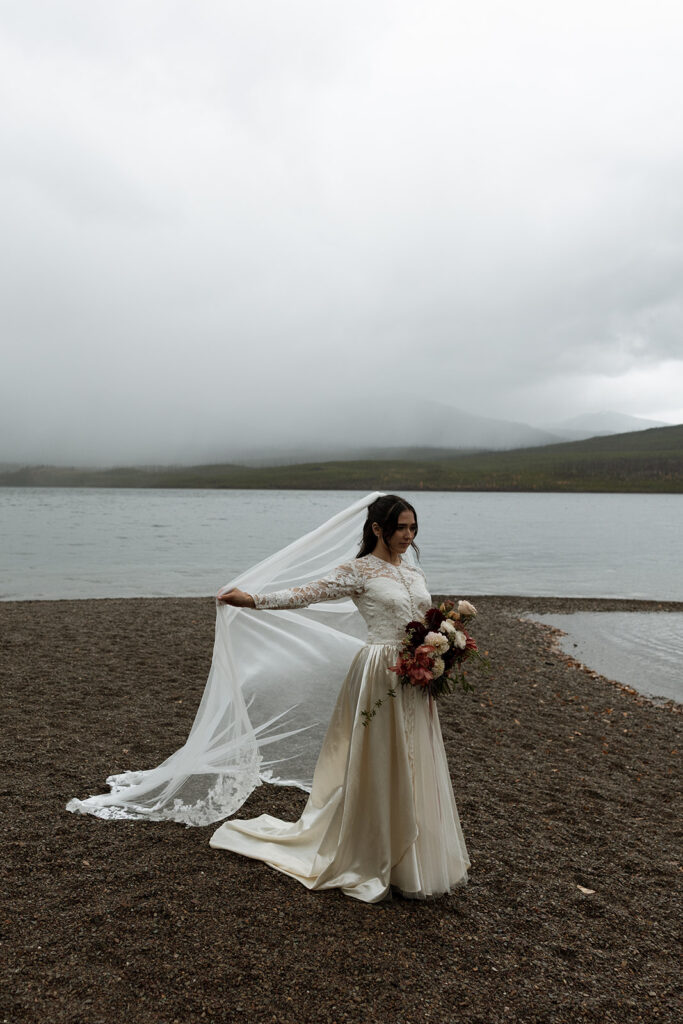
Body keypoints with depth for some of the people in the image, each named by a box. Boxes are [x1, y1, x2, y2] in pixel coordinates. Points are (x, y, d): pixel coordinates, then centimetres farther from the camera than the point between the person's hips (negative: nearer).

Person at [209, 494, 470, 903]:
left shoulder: (414, 571, 12)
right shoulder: (359, 571, -8)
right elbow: (309, 593, -15)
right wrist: (254, 599, -23)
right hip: (382, 674, -6)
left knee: (414, 765, 14)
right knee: (378, 766, 3)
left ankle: (413, 856, 31)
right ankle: (371, 858, 22)